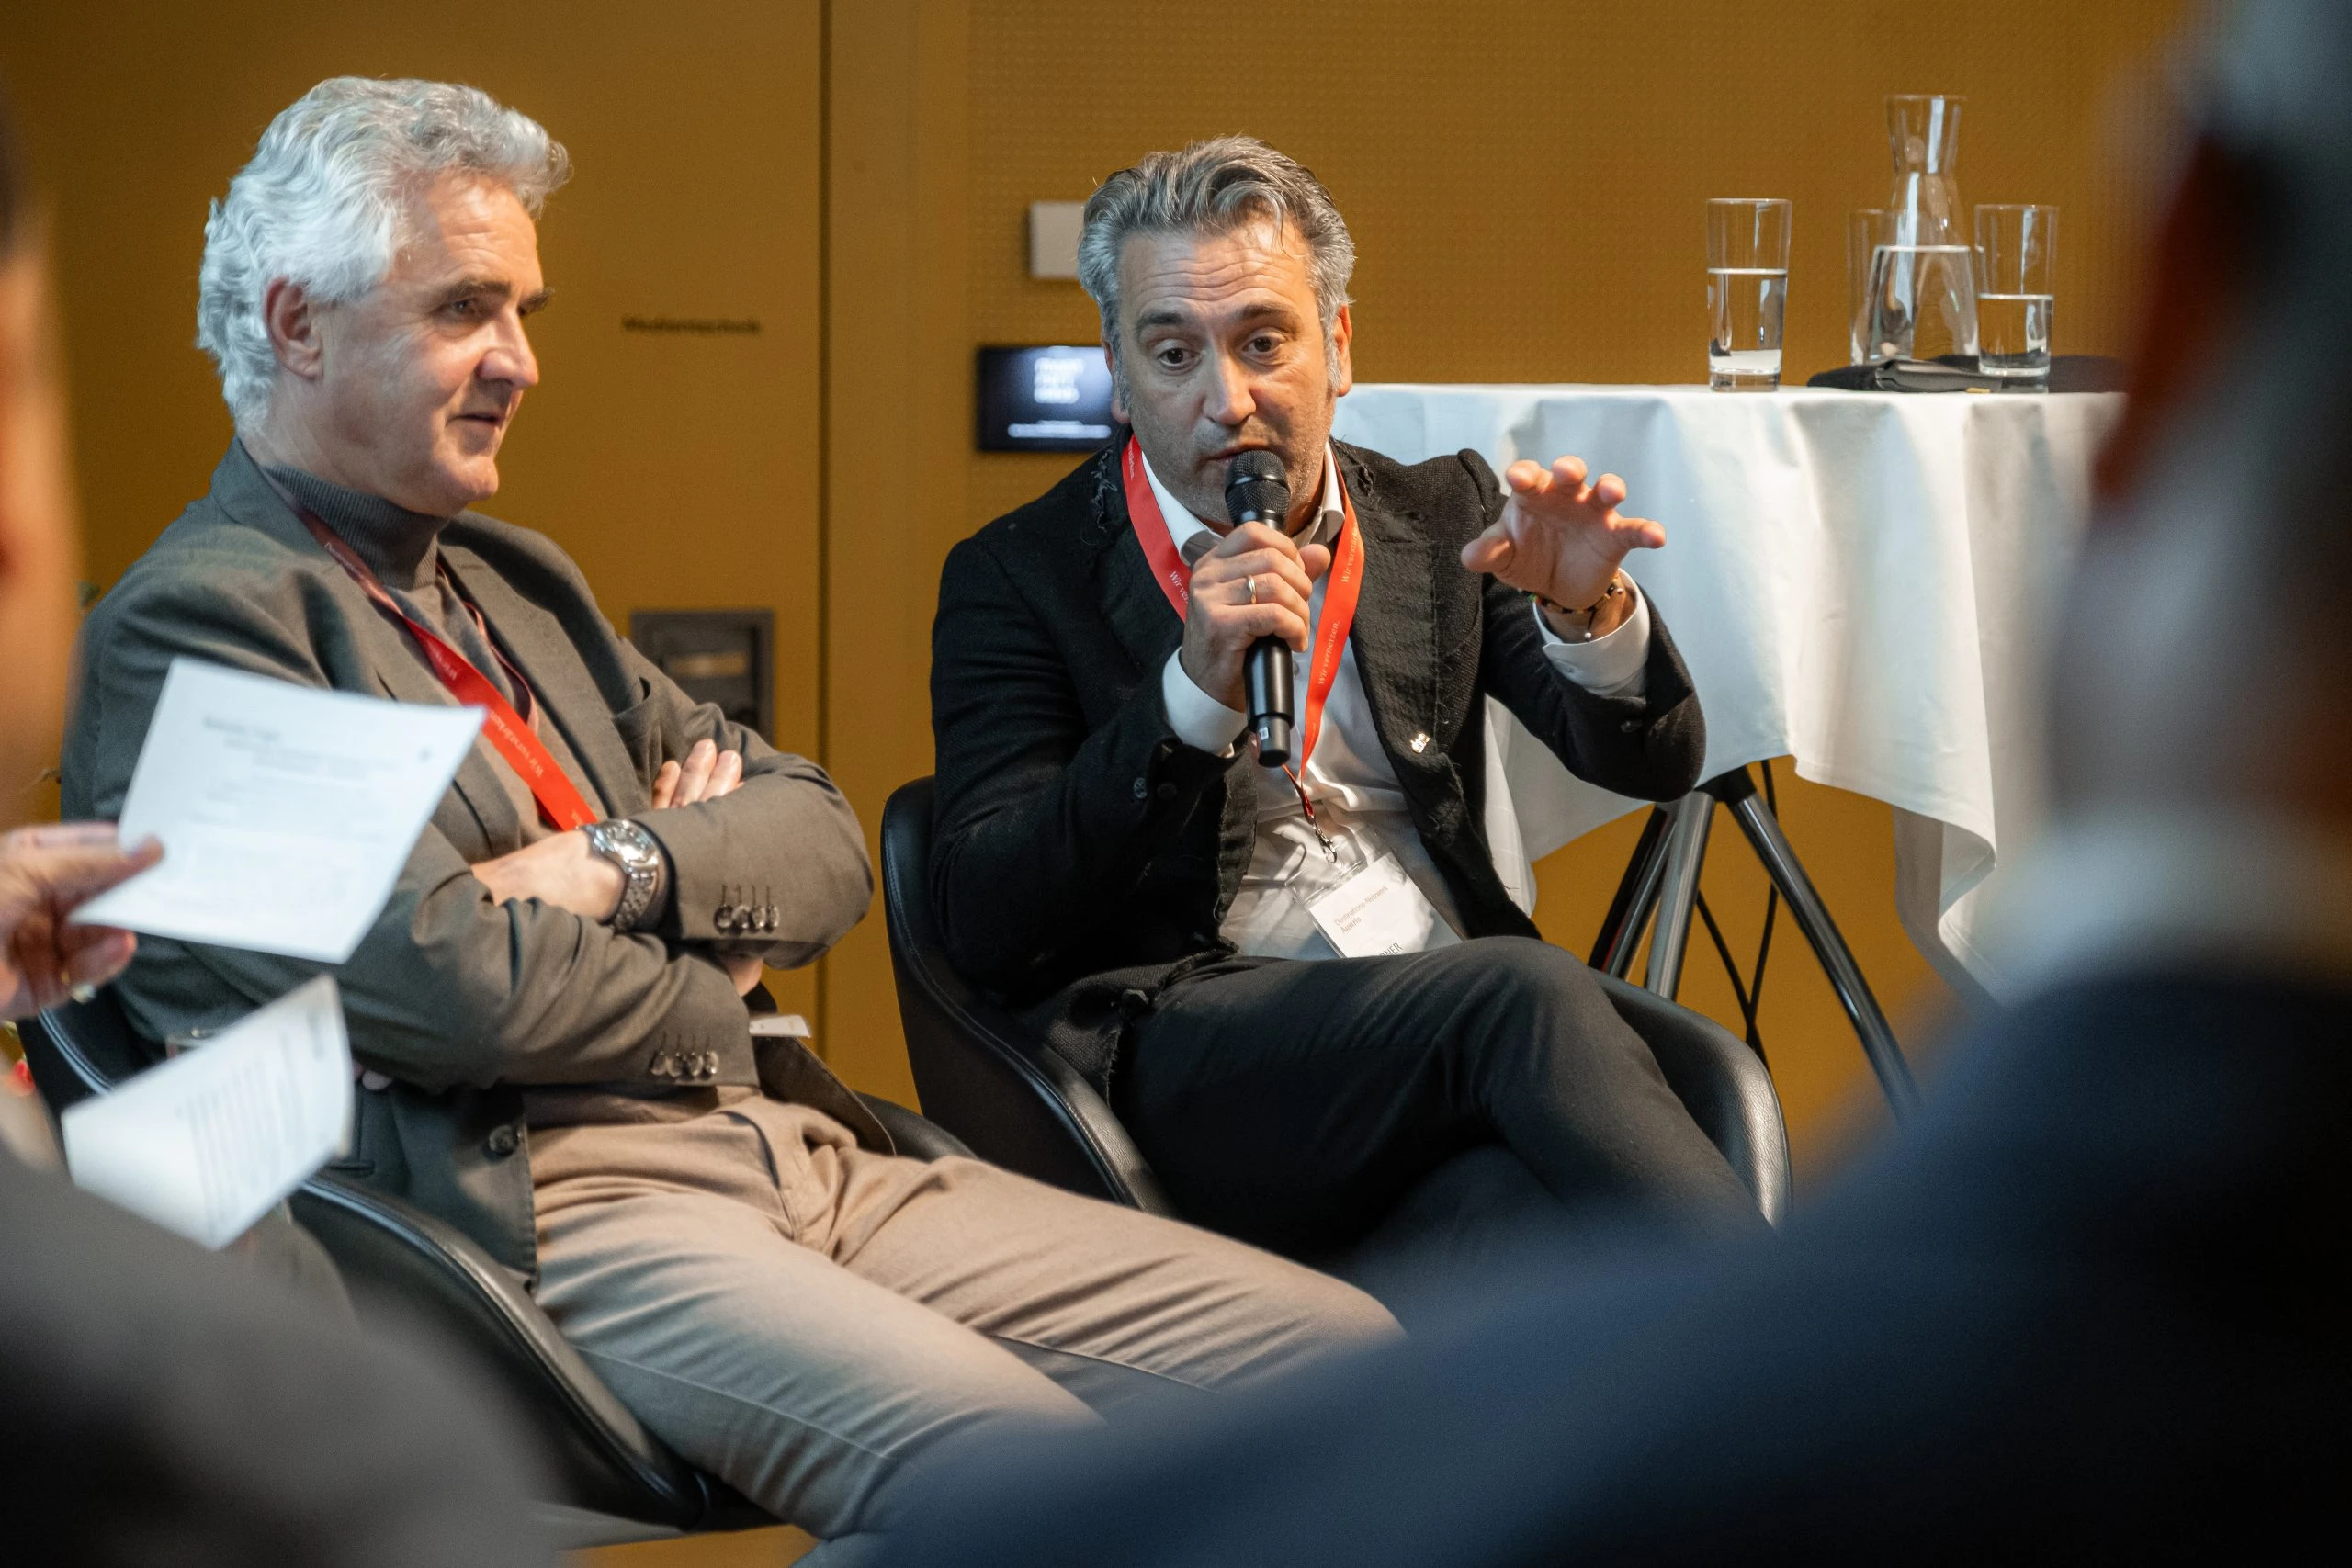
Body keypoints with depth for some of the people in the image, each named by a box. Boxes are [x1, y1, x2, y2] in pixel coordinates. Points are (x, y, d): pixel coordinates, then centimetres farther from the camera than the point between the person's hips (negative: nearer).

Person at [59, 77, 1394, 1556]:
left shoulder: (520, 583, 23)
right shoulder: (193, 623, -4)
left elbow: (821, 840, 19)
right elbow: (453, 985, -15)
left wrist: (630, 866, -3)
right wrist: (713, 968, 3)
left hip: (809, 1154, 8)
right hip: (544, 1210, -8)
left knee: (1337, 1353, -7)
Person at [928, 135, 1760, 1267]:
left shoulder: (1443, 520, 17)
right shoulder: (1020, 579, 5)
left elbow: (1656, 763, 12)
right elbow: (985, 929, -6)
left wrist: (1590, 609, -11)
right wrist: (1194, 692, -17)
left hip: (1453, 1040, 4)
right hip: (1185, 1057, -3)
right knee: (1523, 997, -32)